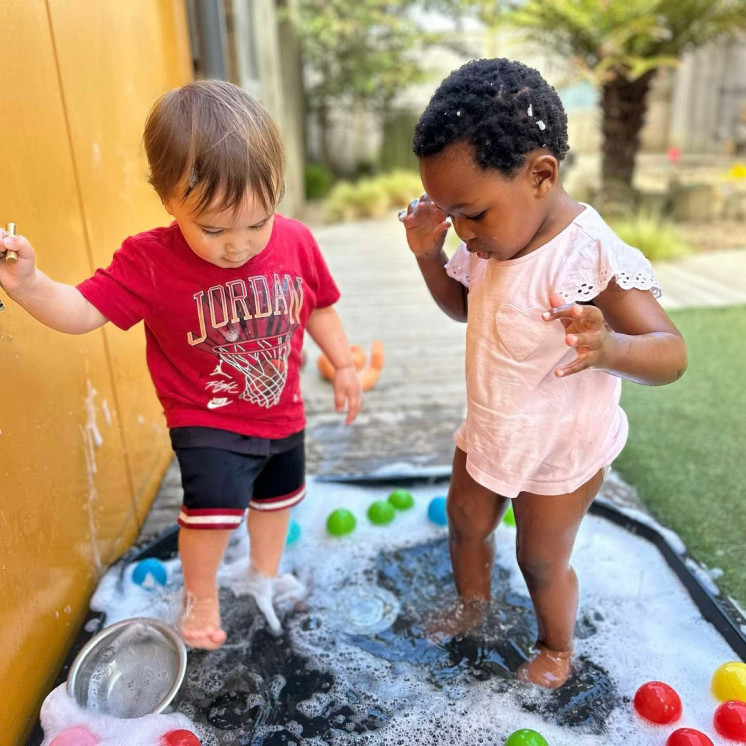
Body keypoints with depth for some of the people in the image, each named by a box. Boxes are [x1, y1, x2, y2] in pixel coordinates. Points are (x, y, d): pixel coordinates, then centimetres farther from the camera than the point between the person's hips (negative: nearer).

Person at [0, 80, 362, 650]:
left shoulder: (296, 243, -14)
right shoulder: (151, 262, -23)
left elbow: (319, 308, 2)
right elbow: (81, 311, -23)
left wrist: (343, 365, 7)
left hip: (281, 414, 5)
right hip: (207, 421, -4)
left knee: (278, 497, 23)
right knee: (215, 503, -21)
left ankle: (265, 574, 55)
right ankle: (200, 595, 15)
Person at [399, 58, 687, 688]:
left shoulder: (593, 257, -30)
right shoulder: (494, 241, -7)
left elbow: (671, 353, -30)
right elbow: (464, 305, 9)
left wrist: (607, 348, -52)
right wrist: (428, 254, -9)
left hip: (560, 452, -7)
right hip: (488, 430, 7)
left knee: (542, 560, 14)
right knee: (465, 520, 23)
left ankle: (557, 649, 45)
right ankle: (473, 606, 53)